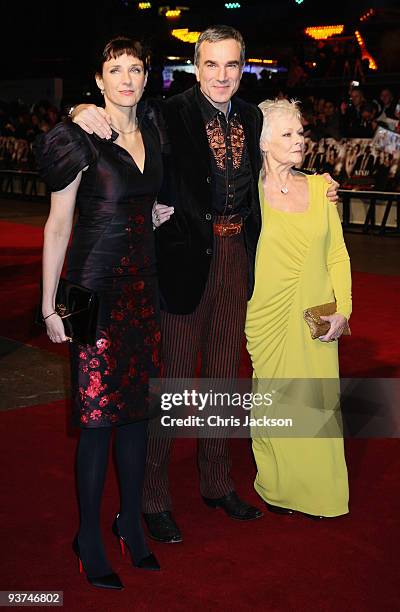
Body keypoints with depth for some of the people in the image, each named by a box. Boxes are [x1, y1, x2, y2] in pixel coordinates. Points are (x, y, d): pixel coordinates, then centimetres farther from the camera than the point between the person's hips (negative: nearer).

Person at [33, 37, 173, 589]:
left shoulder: (151, 135, 10)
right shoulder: (82, 138, -9)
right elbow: (58, 225, -9)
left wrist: (170, 211, 4)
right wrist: (50, 305, -12)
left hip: (143, 285, 6)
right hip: (95, 288, -6)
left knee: (137, 407, 12)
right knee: (98, 416, -1)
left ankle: (131, 523, 27)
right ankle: (90, 538, 16)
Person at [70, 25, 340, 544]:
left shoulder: (251, 117, 7)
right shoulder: (171, 115, -10)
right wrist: (84, 112, -35)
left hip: (237, 259, 6)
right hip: (187, 258, -6)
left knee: (224, 376, 17)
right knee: (174, 379, 2)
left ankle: (217, 483, 35)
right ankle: (154, 497, 20)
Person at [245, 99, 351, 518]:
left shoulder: (320, 187, 5)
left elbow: (337, 254, 7)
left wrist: (343, 309, -1)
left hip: (317, 317, 3)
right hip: (270, 316, -2)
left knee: (318, 403, 6)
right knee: (275, 403, 6)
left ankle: (317, 487, 24)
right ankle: (279, 486, 26)